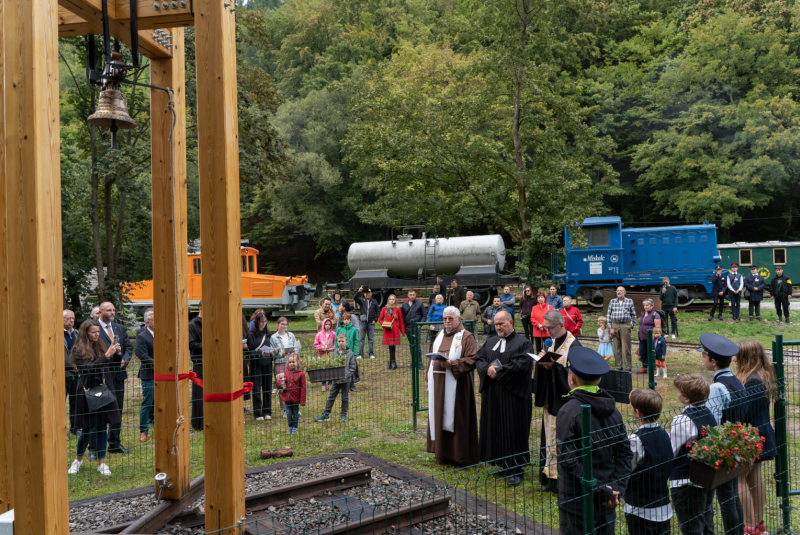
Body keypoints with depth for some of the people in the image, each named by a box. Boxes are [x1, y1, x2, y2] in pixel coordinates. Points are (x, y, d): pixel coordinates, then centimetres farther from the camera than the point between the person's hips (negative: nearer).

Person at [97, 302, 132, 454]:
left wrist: (124, 359, -5)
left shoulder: (120, 328, 13)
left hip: (118, 374, 6)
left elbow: (129, 347, 13)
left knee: (117, 410, 12)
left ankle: (115, 444, 23)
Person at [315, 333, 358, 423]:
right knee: (331, 397, 6)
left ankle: (344, 415, 22)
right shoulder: (334, 353, 3)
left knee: (345, 398, 9)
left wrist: (346, 375, -15)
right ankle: (325, 415, 11)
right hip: (336, 379, 2)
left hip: (346, 380, -2)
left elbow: (353, 368, -4)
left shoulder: (350, 354, -5)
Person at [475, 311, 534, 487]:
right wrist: (488, 369, -13)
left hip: (513, 396, -6)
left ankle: (516, 470, 6)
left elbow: (521, 365, -17)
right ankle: (501, 463, 21)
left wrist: (498, 372, -15)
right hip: (492, 396, 6)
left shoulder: (523, 343, -4)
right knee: (494, 429, 8)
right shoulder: (490, 342, 15)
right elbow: (478, 359, 7)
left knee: (513, 432, -2)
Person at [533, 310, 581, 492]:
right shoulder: (553, 342, 11)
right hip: (551, 400, 8)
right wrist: (543, 360, -8)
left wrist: (553, 366, -27)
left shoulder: (573, 345, -15)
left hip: (563, 401, -8)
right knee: (550, 438, 15)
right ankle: (550, 478, 26)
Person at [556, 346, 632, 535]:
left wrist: (600, 490, -17)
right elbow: (625, 452, 2)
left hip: (577, 501, -6)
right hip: (606, 501, 6)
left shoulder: (569, 411, -17)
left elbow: (568, 460, -23)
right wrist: (617, 487, -3)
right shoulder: (611, 408, 3)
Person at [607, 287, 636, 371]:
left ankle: (627, 367, -2)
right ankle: (619, 367, 10)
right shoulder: (612, 302, 12)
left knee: (626, 348, -5)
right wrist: (610, 328, 1)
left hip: (625, 326, -2)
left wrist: (631, 325, -2)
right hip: (614, 325, 2)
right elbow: (609, 315, 9)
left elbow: (633, 314, 10)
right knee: (617, 348, 3)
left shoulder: (630, 301, 9)